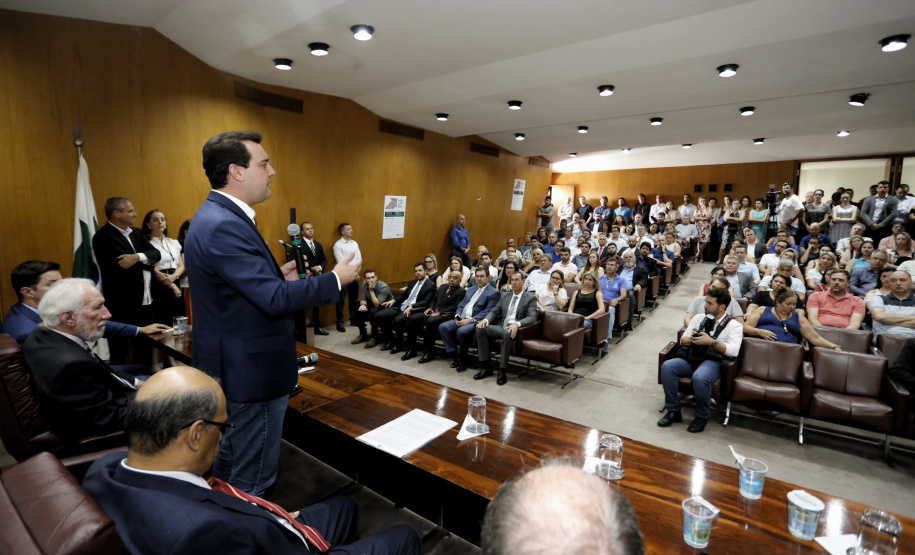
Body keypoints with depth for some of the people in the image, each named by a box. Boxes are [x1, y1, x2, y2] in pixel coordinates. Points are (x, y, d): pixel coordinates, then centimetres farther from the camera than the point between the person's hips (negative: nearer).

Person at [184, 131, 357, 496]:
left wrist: (277, 275, 3)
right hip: (251, 373, -11)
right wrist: (336, 280, -17)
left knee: (227, 467, 28)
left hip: (231, 368, 11)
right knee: (253, 482, 8)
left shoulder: (217, 216, 8)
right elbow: (274, 299, -28)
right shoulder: (224, 225, -25)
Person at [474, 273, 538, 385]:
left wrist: (517, 324, -30)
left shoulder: (530, 298, 4)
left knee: (507, 333, -40)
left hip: (515, 329, -5)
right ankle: (486, 366, -15)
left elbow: (532, 317, -11)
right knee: (480, 328, -22)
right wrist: (486, 319, -9)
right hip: (501, 327, 5)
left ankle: (502, 370, -27)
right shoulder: (505, 296, 19)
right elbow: (494, 312, 15)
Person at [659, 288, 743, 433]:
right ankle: (673, 411, -11)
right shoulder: (699, 318, 16)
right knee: (667, 366, -24)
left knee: (699, 377, -38)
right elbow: (683, 339, 15)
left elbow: (733, 351, -12)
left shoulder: (734, 325, 2)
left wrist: (712, 342, -22)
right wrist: (691, 339, -8)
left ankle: (702, 416, -10)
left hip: (713, 362, -5)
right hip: (692, 358, 5)